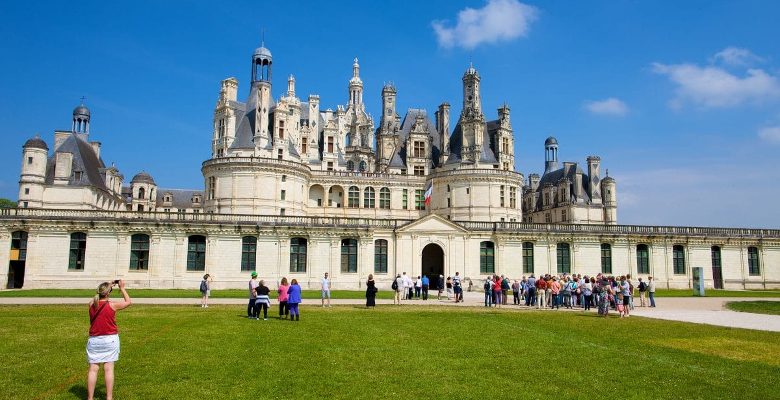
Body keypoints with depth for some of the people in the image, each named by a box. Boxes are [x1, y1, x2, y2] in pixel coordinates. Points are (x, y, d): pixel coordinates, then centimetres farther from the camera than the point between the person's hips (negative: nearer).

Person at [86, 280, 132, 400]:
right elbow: (129, 302, 4)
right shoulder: (112, 305, -11)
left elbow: (98, 299, 23)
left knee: (93, 369, 4)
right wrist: (122, 288, 10)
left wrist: (108, 286, 23)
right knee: (109, 369, 1)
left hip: (94, 340, 3)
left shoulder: (91, 305, -1)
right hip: (110, 340, -3)